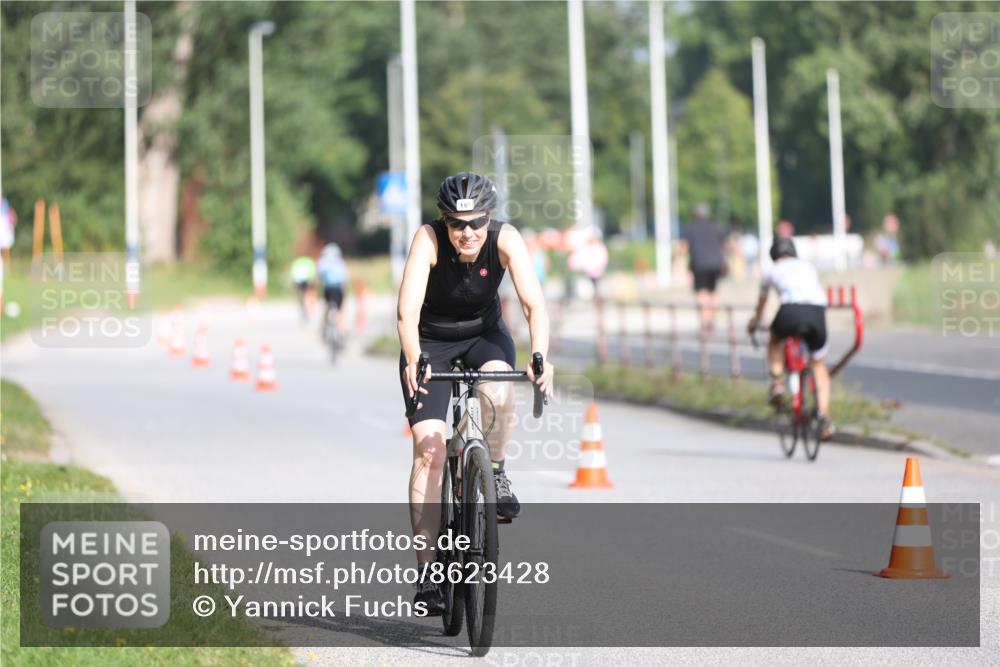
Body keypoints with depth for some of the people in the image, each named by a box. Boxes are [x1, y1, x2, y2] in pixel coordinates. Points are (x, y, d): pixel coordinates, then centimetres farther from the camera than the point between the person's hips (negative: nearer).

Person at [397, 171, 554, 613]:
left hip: (484, 335, 1)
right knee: (429, 448, -15)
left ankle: (497, 473, -5)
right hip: (431, 342, -1)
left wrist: (540, 357, -48)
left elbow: (534, 304, -31)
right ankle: (427, 573, -12)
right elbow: (408, 310, -37)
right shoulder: (428, 239, -27)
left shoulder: (505, 239, -23)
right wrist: (413, 361, -54)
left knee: (498, 390, -34)